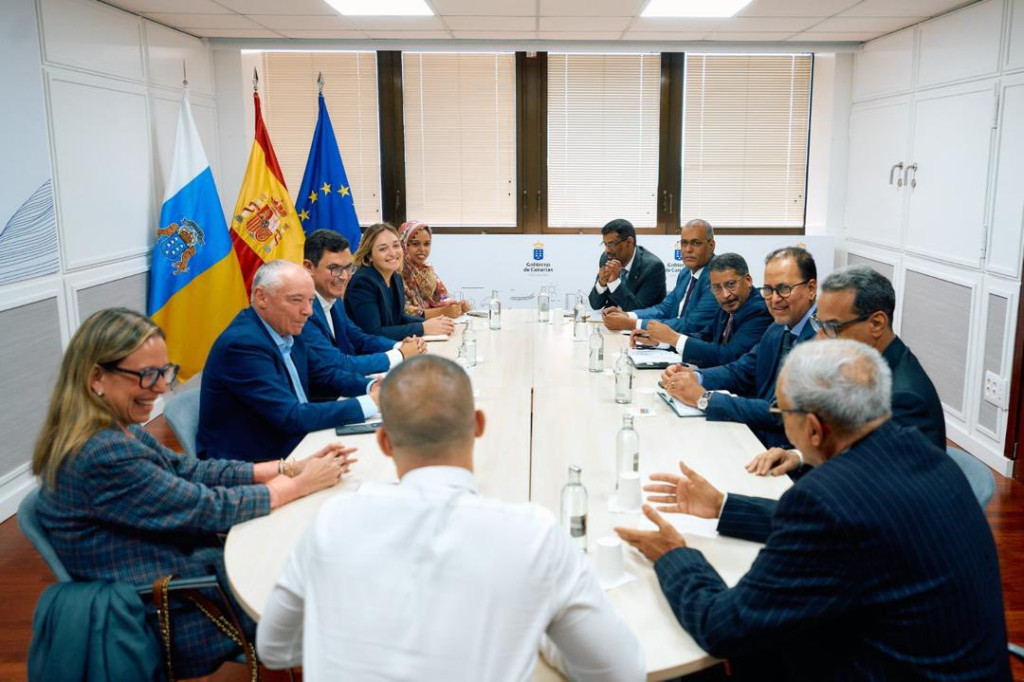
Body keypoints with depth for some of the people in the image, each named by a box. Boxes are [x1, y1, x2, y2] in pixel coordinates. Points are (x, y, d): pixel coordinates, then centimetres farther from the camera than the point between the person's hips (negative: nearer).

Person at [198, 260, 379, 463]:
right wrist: (370, 403, -23)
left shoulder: (286, 329, 2)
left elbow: (324, 375, 14)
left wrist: (372, 387, -5)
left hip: (292, 448, 8)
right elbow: (292, 418, -25)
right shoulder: (242, 344, -22)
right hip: (251, 466, -8)